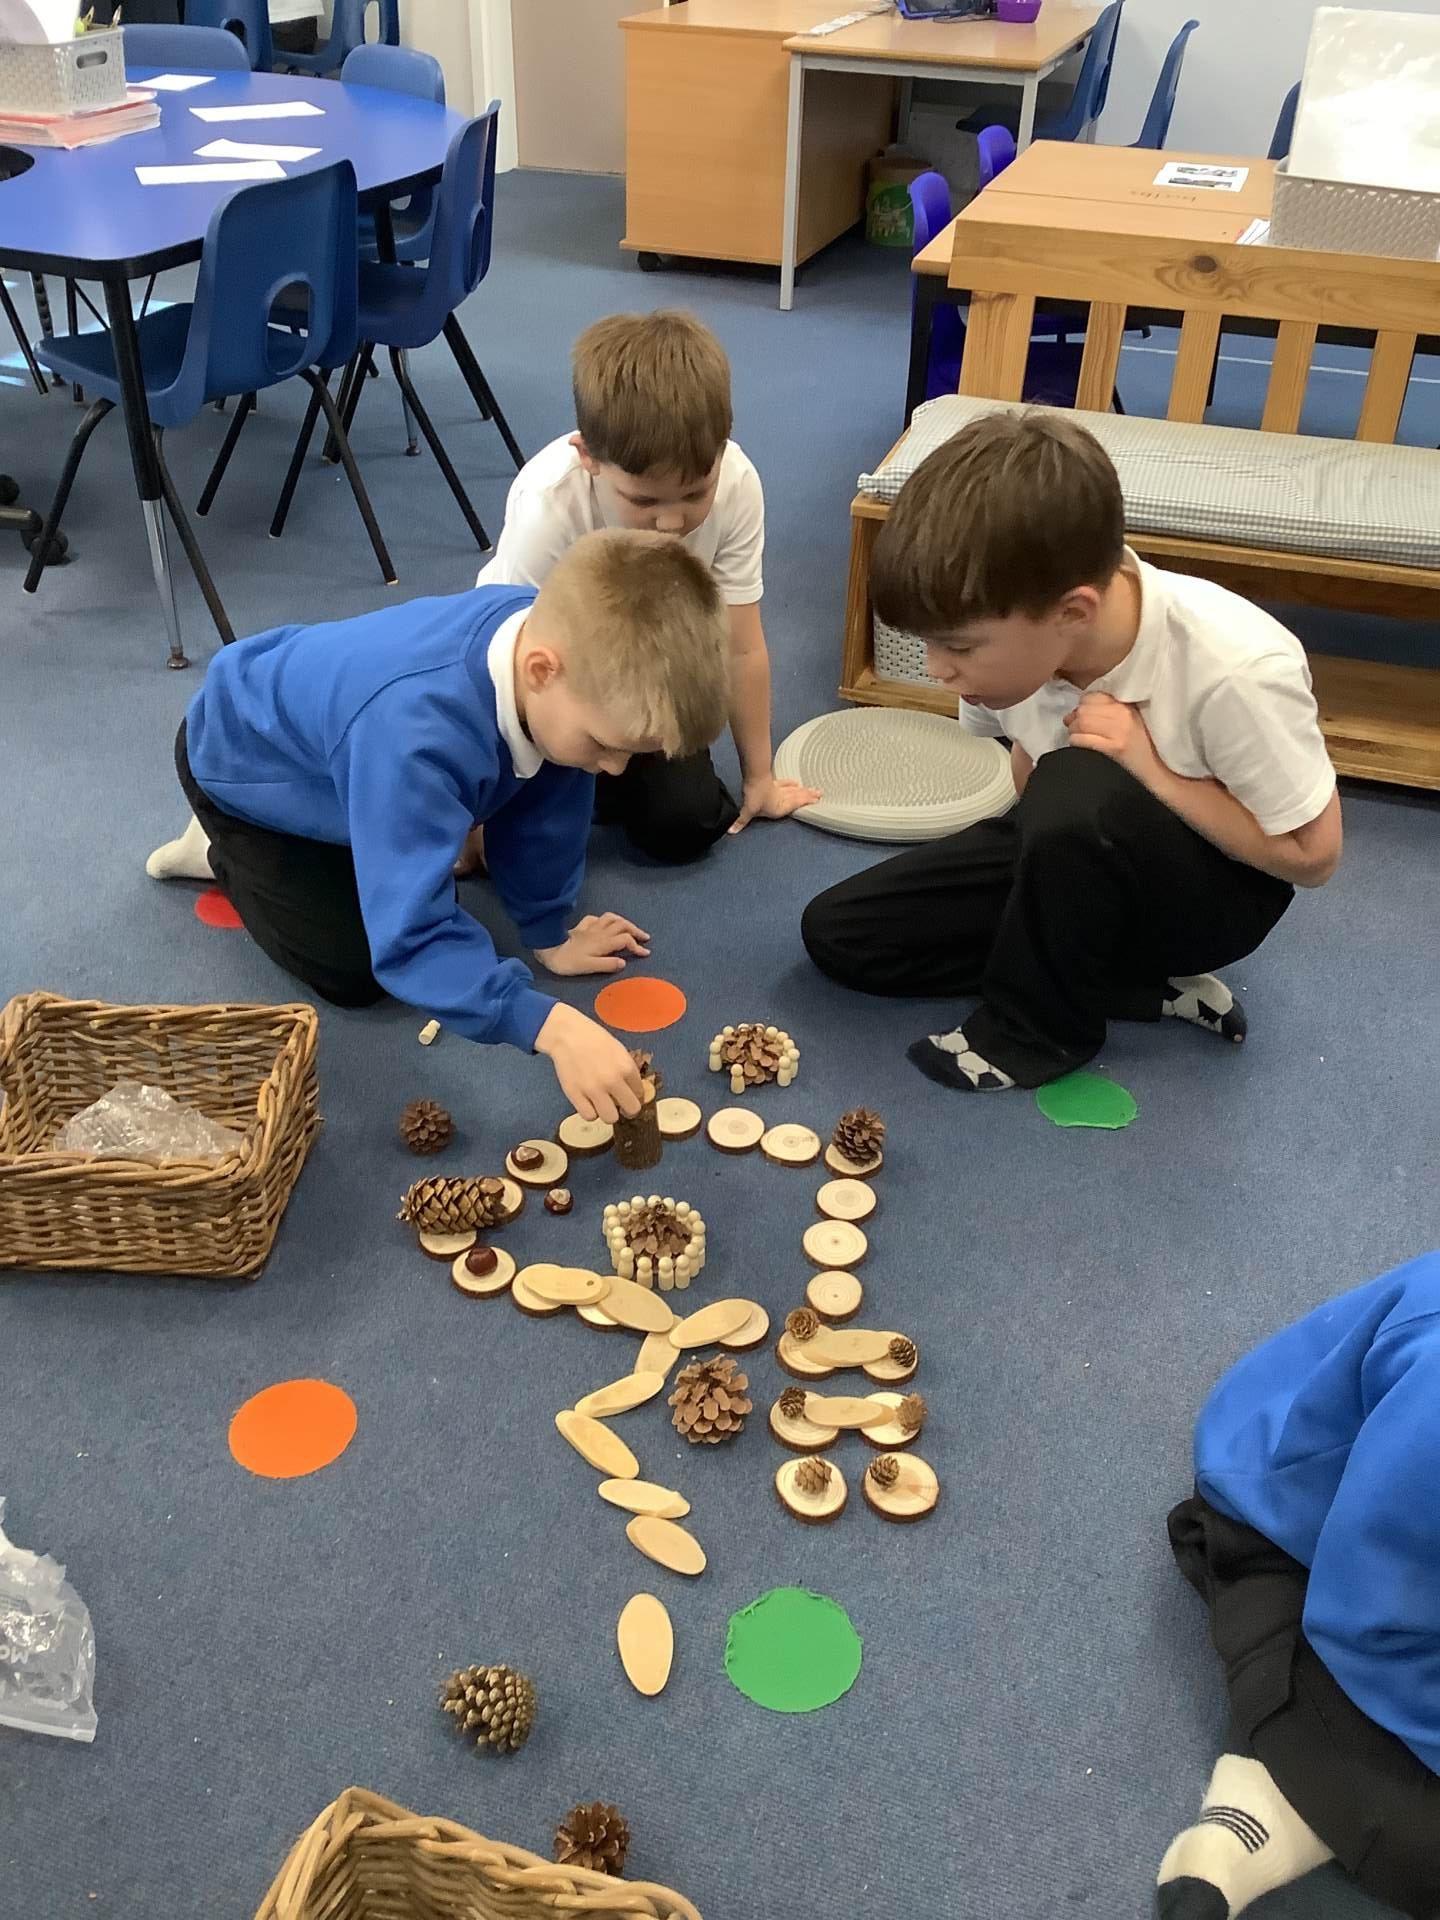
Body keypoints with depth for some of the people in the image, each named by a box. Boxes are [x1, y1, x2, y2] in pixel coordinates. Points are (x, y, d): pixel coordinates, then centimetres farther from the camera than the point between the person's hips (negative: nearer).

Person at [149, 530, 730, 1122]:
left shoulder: (551, 636, -28)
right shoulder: (412, 731, -49)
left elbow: (542, 807, -11)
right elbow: (412, 936, -49)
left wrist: (550, 932, -1)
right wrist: (552, 1026, -58)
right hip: (245, 764, -6)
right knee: (353, 971, -7)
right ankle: (230, 853, 15)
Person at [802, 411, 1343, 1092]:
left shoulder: (1236, 668, -33)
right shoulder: (1020, 633, -18)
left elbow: (1311, 855, -19)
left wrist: (1152, 769, -29)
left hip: (1216, 889, -6)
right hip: (1082, 864, 6)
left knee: (1080, 793, -38)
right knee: (837, 933, -5)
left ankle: (1037, 1028, -11)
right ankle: (1148, 987, -3)